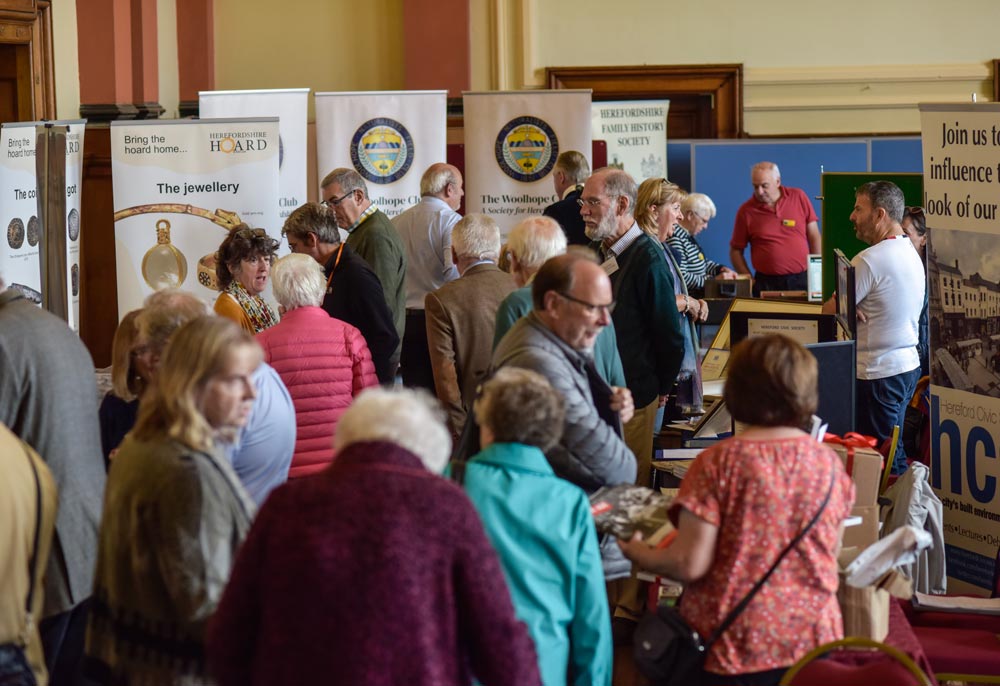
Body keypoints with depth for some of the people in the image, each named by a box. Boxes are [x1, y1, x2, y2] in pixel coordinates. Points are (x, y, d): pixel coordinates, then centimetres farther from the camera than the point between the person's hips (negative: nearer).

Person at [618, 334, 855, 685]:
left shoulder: (718, 463, -15)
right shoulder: (828, 462, -2)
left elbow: (690, 564, -15)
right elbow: (832, 552, 10)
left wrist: (640, 554, 4)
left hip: (733, 647, -4)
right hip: (813, 639, 4)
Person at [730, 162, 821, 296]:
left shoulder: (799, 198, 4)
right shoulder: (746, 211, 2)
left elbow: (814, 237, 7)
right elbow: (736, 251, 7)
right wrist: (750, 280, -3)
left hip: (801, 280, 1)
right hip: (766, 284, -1)